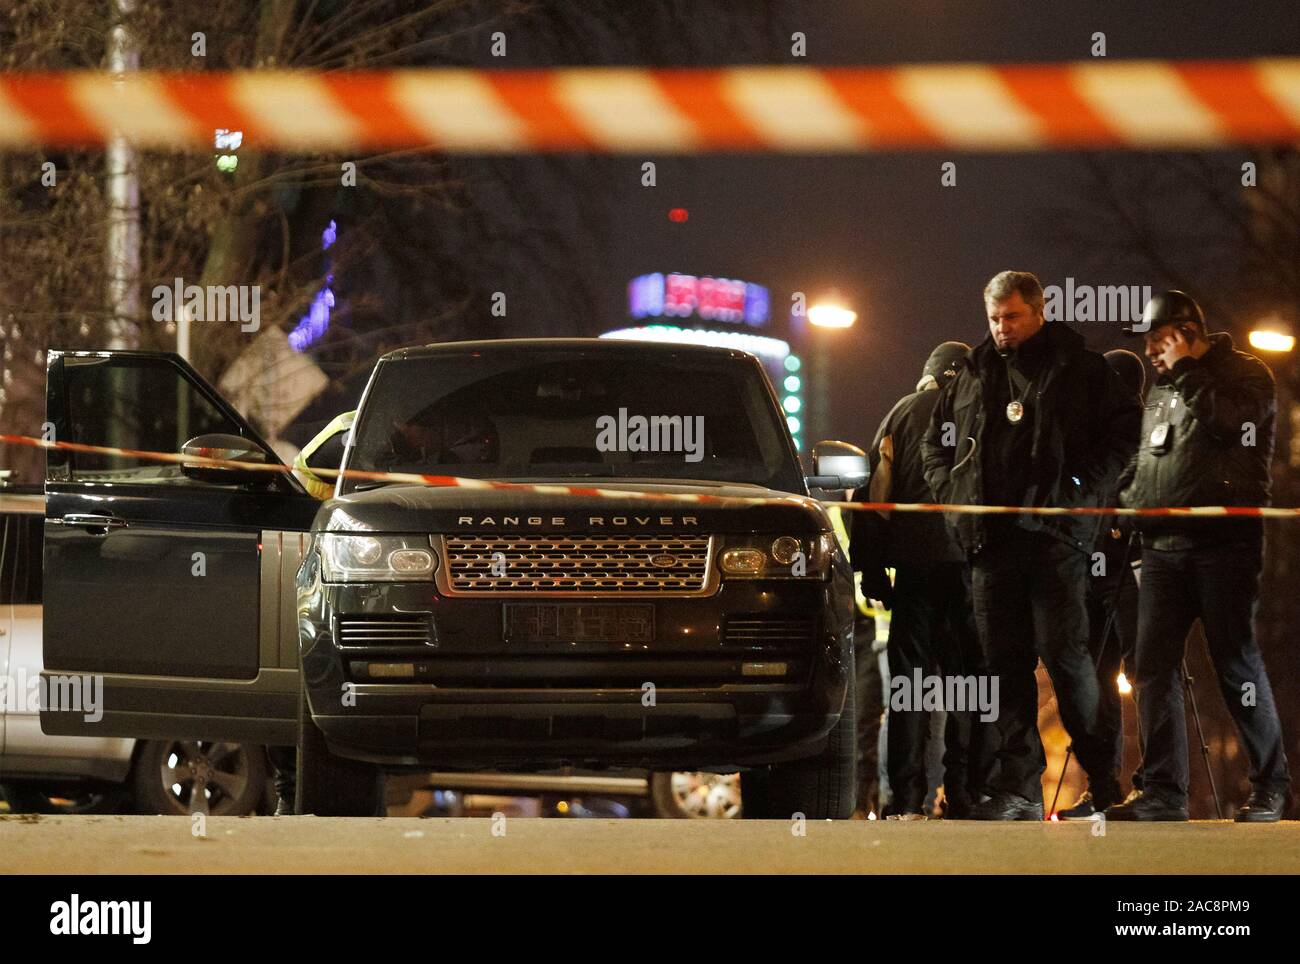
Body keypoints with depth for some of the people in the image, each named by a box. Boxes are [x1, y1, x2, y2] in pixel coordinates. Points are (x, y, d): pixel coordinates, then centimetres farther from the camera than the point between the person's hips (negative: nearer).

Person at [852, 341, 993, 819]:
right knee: (969, 677, 5)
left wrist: (871, 567, 8)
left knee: (910, 677, 3)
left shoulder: (905, 412, 9)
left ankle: (907, 799, -4)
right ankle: (965, 796, 0)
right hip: (972, 564, 0)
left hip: (915, 564, 0)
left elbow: (875, 491, 5)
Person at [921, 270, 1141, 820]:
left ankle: (1102, 776, 1)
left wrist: (1085, 488, -8)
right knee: (1005, 665, 2)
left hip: (1054, 534, -5)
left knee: (1064, 654, -10)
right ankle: (1018, 789, 3)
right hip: (989, 539, 5)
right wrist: (951, 491, 12)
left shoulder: (1078, 369, 3)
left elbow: (1126, 430, 1)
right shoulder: (973, 377, 17)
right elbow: (936, 440, 29)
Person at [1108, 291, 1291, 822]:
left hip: (1222, 539, -7)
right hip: (1163, 544, 7)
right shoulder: (1163, 391, 22)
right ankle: (1163, 792, -3)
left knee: (1236, 659, -4)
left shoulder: (1245, 375, 1)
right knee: (1154, 665, -2)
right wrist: (1126, 504, 12)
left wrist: (1184, 372, -10)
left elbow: (1230, 419, -19)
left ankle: (1271, 787, 5)